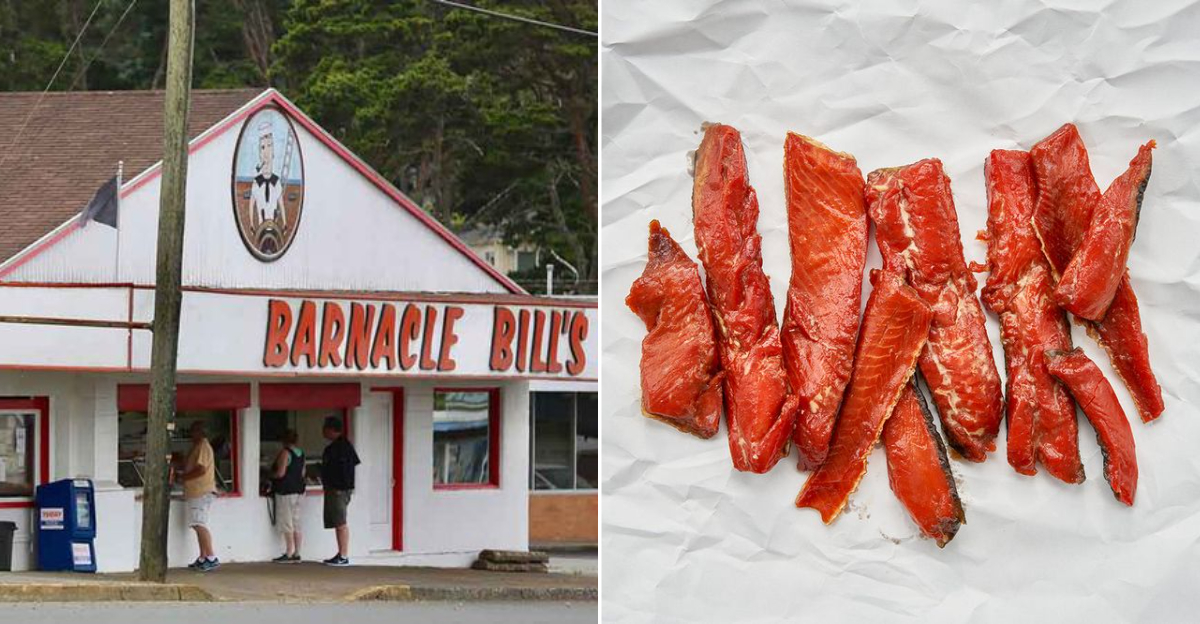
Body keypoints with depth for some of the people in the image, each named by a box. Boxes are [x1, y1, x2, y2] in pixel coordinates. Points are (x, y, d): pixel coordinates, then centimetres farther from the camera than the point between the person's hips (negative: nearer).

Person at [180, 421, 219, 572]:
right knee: (199, 526, 11)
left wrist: (183, 477, -12)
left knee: (199, 525, -16)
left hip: (202, 492, -11)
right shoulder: (197, 446, 20)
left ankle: (211, 558, -19)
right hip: (195, 492, 11)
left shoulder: (203, 446, -12)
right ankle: (203, 558, 14)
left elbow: (201, 470, -21)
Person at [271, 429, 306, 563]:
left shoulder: (285, 453, -13)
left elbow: (281, 473, -18)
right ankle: (297, 554, 9)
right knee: (296, 523, 9)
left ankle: (289, 554, -8)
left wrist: (270, 475, -1)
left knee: (286, 524, -6)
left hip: (286, 491, -8)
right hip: (299, 490, 8)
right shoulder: (300, 454, 11)